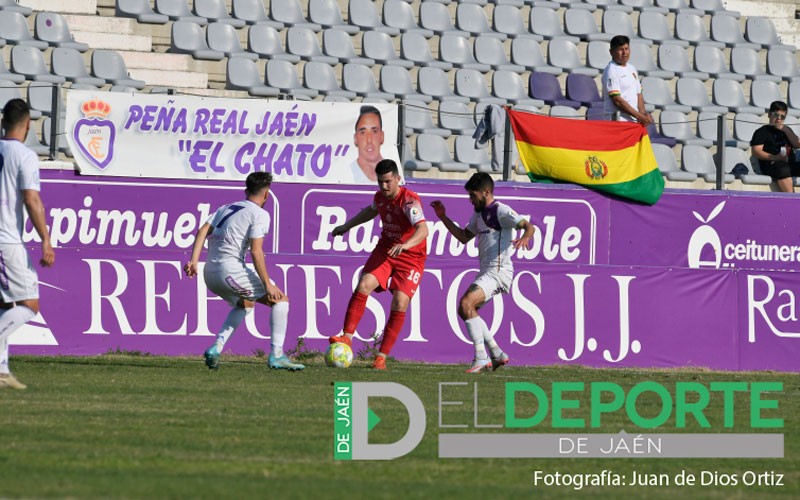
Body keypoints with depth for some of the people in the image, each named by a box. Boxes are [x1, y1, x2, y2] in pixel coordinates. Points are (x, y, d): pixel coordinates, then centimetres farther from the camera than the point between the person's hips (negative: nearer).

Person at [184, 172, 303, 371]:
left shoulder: (226, 209, 20)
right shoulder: (259, 214, -2)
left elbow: (202, 231, 7)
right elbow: (255, 251, -12)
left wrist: (194, 261, 0)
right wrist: (267, 285, -11)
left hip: (210, 273, 8)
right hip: (230, 270, -8)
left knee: (245, 304, 33)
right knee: (280, 300, 3)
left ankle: (216, 349, 19)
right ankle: (276, 356, -5)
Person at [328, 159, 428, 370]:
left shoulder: (409, 200, -23)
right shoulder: (380, 197, -1)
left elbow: (423, 229, -39)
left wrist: (405, 245, -57)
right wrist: (347, 226, 32)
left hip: (411, 256, -5)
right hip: (385, 249, 5)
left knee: (400, 303, -15)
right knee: (363, 285, -18)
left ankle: (382, 357, -8)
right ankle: (347, 338, -17)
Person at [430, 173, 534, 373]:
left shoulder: (501, 211, -10)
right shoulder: (479, 214, 18)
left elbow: (529, 226, -20)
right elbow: (464, 237, 28)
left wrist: (525, 237, -42)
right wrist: (444, 218, 20)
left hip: (498, 271, -10)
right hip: (486, 272, 10)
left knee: (466, 303, -24)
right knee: (465, 309, 14)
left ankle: (481, 358, -24)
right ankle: (497, 354, 17)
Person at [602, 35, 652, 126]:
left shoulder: (631, 68, 17)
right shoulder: (611, 71, -8)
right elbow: (617, 100, -14)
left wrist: (643, 113, 2)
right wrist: (639, 116, -14)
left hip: (634, 121, 8)